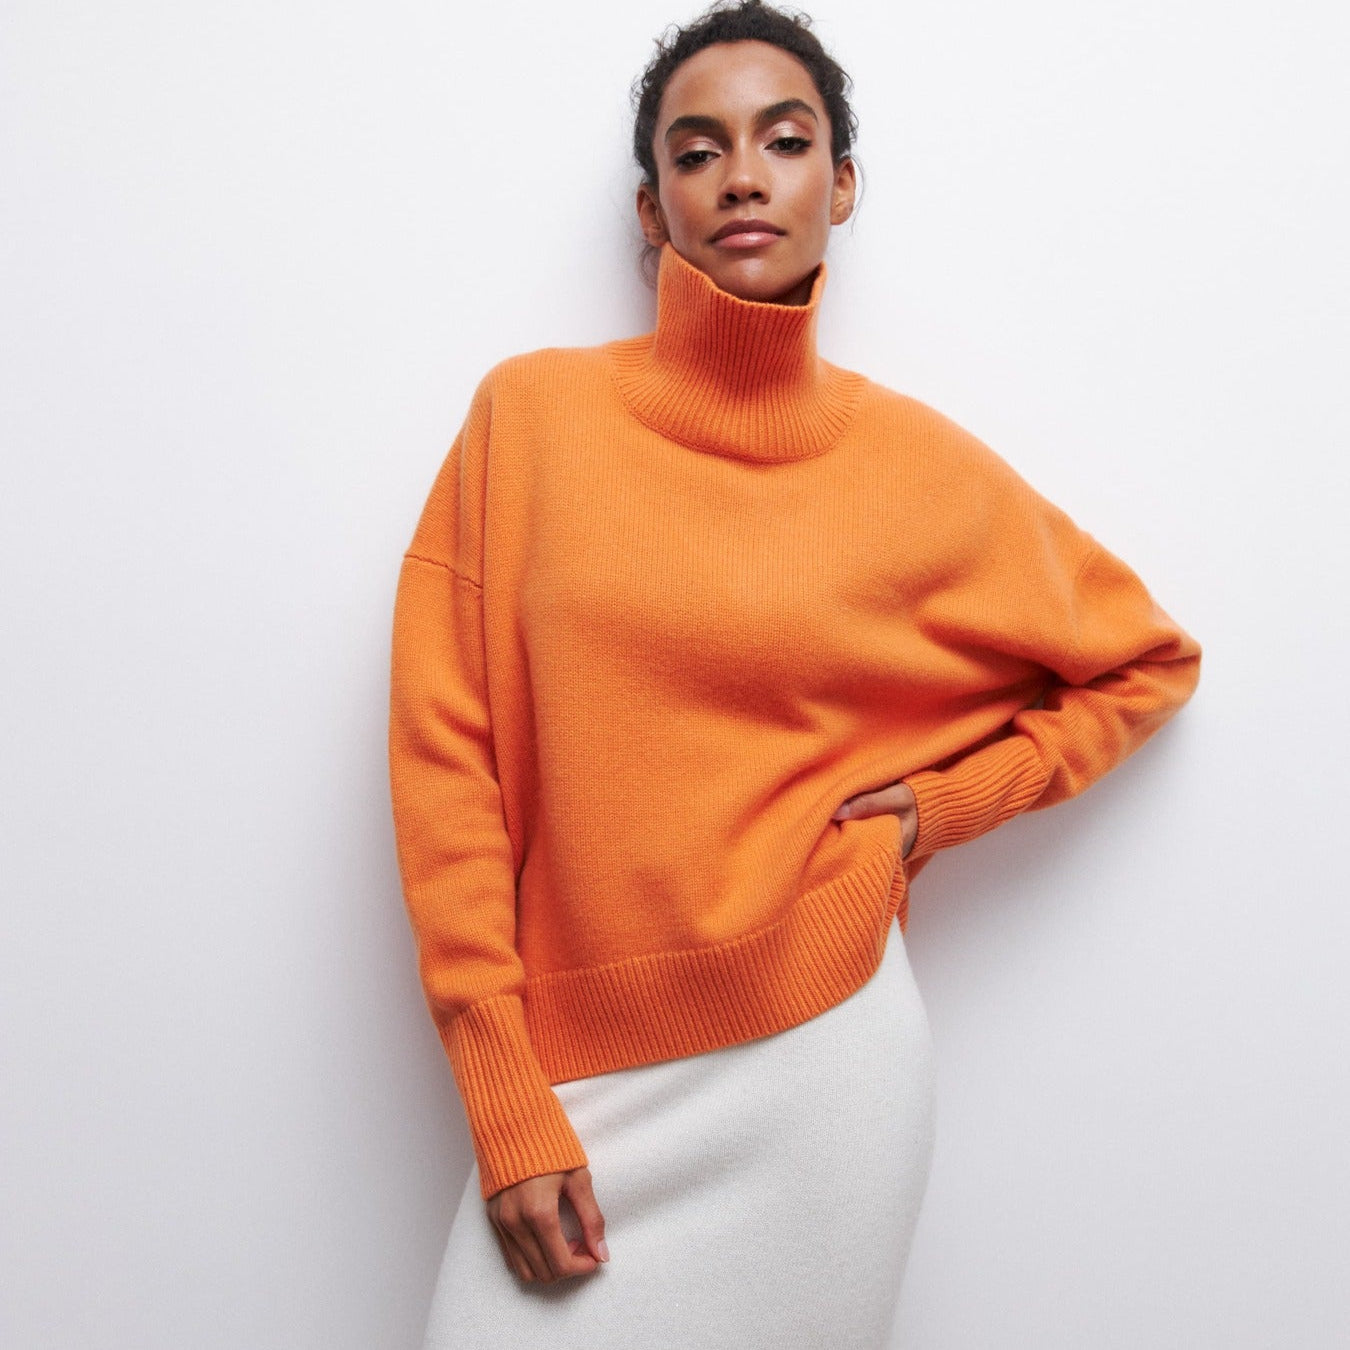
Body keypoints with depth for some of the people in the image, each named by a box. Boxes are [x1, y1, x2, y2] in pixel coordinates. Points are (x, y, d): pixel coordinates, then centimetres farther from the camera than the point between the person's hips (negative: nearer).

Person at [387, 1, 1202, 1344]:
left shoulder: (917, 464, 0)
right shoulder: (533, 413, -1)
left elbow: (1149, 660, 14)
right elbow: (445, 757, -4)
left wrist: (947, 800, 0)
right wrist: (507, 1109, -7)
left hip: (815, 1058, 0)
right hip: (573, 1076, 0)